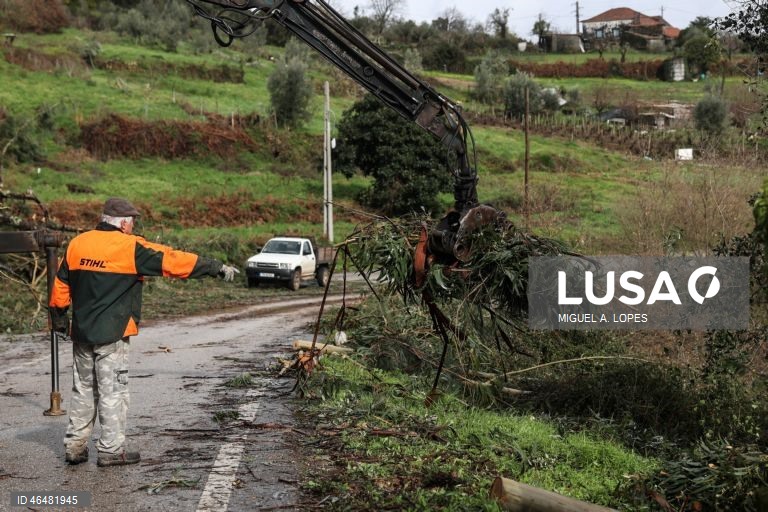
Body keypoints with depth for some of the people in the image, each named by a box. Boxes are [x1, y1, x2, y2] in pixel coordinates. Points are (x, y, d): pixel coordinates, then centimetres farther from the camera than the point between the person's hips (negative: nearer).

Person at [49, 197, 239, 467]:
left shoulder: (77, 244, 6)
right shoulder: (130, 248, -12)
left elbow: (60, 284, 12)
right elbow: (172, 260, -13)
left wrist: (58, 317, 26)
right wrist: (216, 267, -8)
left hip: (81, 332, 6)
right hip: (112, 335, -6)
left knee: (82, 390, 15)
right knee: (113, 391, 2)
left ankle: (74, 446, 19)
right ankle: (111, 449, 7)